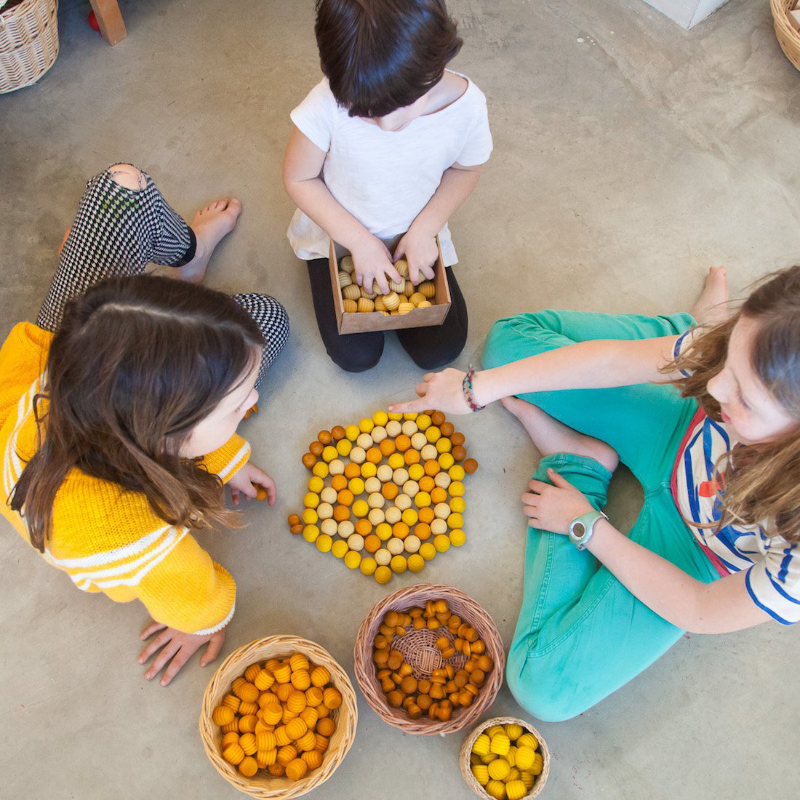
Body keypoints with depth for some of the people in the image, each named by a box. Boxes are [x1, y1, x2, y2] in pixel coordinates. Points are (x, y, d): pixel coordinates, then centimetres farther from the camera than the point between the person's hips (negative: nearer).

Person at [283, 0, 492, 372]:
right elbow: (298, 178, -16)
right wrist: (360, 242, -20)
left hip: (416, 234, 2)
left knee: (440, 350, 0)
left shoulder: (467, 105, -26)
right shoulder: (330, 103, -32)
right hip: (338, 233, -1)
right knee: (355, 355, -6)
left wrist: (424, 230, -17)